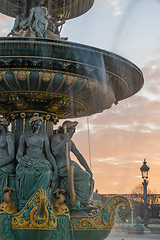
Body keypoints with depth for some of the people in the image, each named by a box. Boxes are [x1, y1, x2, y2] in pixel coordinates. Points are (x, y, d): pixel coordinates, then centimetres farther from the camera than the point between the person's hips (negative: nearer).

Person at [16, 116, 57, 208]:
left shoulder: (44, 137, 16)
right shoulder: (24, 136, 12)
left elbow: (49, 154, 10)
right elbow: (19, 154, 5)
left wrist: (55, 167, -6)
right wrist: (20, 159, -21)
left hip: (41, 162, 1)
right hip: (28, 161, -1)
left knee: (47, 173, -37)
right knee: (28, 173, -40)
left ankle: (26, 201, -34)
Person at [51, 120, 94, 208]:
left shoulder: (70, 142, 19)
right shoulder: (56, 137, -4)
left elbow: (79, 156, 18)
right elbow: (55, 152, -22)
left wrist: (88, 170, 9)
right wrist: (65, 140, -18)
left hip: (71, 165, 8)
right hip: (61, 167, -8)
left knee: (88, 178, -11)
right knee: (83, 176, -25)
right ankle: (78, 201, -21)